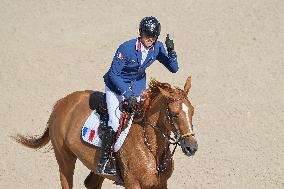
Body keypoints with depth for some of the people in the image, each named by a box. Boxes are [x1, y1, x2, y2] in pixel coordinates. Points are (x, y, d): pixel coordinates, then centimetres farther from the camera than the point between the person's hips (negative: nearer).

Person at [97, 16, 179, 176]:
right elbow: (113, 74, -21)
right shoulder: (127, 48, -28)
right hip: (116, 86, -5)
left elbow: (174, 68, -8)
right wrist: (127, 94, -25)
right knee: (115, 123, -16)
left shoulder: (157, 47, -13)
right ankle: (103, 162, -7)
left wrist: (171, 51, -27)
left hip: (137, 86, 5)